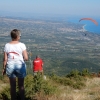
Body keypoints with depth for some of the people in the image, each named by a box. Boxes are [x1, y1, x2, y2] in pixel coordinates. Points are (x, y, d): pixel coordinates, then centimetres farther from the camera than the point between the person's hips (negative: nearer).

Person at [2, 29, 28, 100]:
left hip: (10, 66, 2)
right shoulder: (22, 45, -10)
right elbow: (26, 58, -12)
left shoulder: (7, 45, -4)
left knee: (12, 86, 14)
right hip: (20, 66, -2)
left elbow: (5, 59, -2)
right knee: (21, 85, 14)